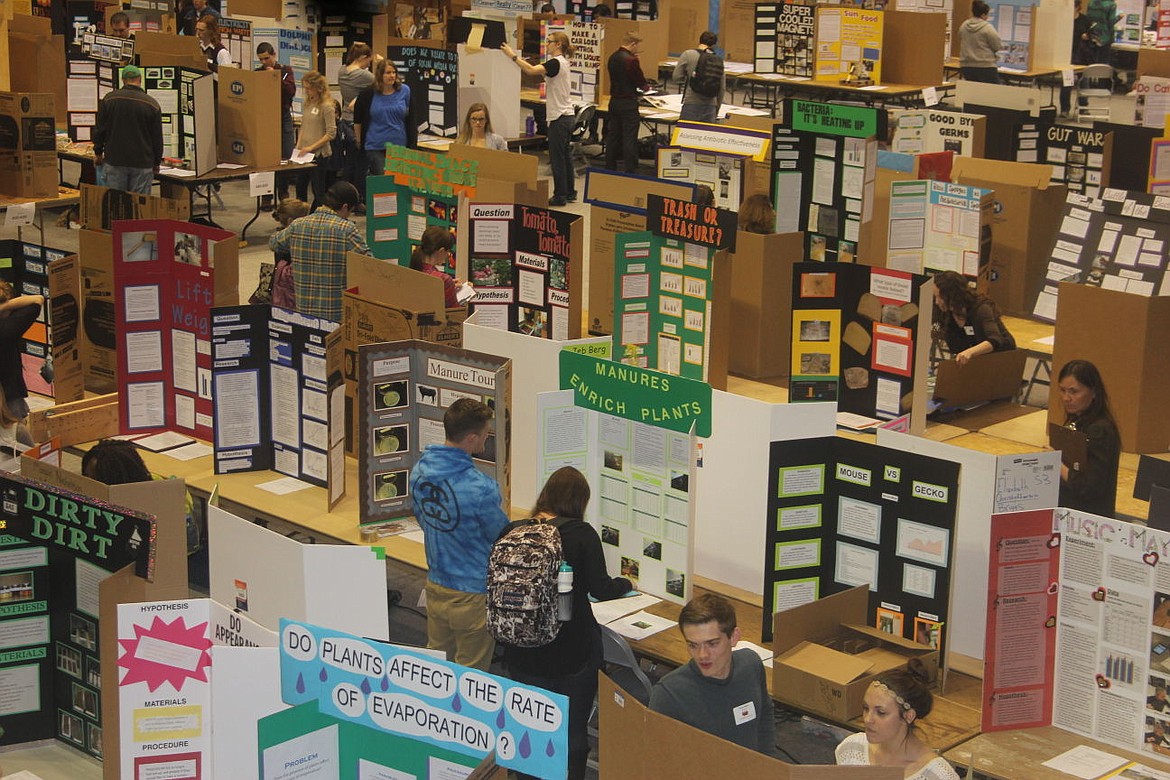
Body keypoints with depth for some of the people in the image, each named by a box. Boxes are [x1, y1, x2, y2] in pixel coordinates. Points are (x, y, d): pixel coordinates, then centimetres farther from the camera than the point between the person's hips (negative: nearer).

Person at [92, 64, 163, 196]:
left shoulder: (109, 99, 1)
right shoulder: (152, 104, -2)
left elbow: (99, 129, 5)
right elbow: (157, 137, 3)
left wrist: (98, 153, 18)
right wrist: (156, 163, 15)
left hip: (114, 161, 1)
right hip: (142, 163, -1)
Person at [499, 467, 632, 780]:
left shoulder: (512, 531, -5)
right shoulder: (581, 534, -15)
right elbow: (601, 590, -15)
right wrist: (626, 584, 5)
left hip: (522, 654, 3)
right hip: (572, 652, -3)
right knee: (573, 731, 13)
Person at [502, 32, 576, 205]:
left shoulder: (556, 63, -18)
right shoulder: (564, 63, 12)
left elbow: (532, 70, -29)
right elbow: (547, 75, 22)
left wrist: (513, 56, -25)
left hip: (559, 117, -10)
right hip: (567, 115, 10)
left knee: (557, 157, -3)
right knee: (565, 155, 16)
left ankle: (559, 195, 1)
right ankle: (569, 192, 22)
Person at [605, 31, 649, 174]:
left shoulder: (612, 58, 7)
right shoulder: (631, 60, -18)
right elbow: (641, 83, -12)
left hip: (614, 101, 8)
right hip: (628, 103, -8)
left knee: (613, 137, 14)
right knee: (629, 139, -2)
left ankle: (610, 169, 20)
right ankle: (629, 172, 0)